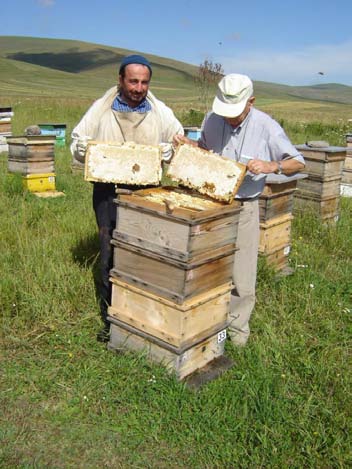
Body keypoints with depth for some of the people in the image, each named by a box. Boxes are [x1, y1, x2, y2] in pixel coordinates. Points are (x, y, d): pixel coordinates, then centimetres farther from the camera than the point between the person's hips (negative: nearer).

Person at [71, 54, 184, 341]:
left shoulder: (161, 111, 4)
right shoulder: (101, 108, 2)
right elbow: (77, 143, 8)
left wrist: (164, 150, -10)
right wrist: (88, 149, -15)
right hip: (108, 191, 0)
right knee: (110, 255, 4)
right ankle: (111, 317, 19)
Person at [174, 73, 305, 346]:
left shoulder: (266, 127, -13)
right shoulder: (212, 119, -1)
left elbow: (298, 162, -8)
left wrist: (271, 166, -28)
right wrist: (188, 144, -2)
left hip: (243, 208, -3)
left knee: (241, 278, 3)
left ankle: (237, 327, 25)